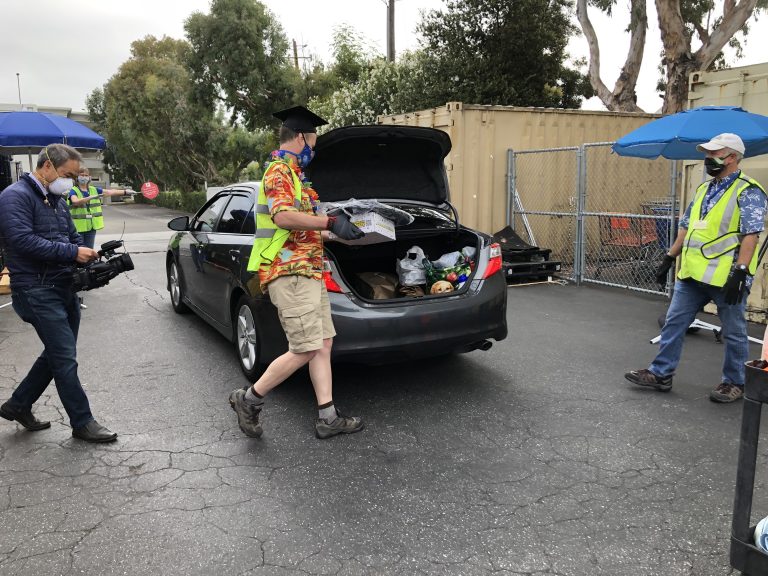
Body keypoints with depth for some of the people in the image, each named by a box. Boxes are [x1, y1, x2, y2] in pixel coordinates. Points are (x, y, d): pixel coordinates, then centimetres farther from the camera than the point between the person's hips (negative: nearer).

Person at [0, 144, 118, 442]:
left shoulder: (57, 199, 16)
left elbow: (72, 236, 20)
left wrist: (89, 257, 0)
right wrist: (73, 252, -22)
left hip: (63, 288, 9)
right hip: (36, 291, -9)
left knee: (57, 354, 17)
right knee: (65, 358, -4)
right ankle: (82, 423, 7)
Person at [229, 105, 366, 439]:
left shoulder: (292, 173, 25)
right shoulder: (279, 171, -9)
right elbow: (283, 216, -27)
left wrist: (331, 233, 25)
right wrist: (330, 223, -21)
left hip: (308, 272, 11)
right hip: (290, 273, -11)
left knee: (322, 344, 7)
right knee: (305, 350, -10)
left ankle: (327, 418, 10)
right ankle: (249, 399, 6)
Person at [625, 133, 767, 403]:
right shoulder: (704, 189, 14)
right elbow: (687, 227, 19)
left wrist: (740, 272, -24)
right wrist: (669, 258, 16)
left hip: (726, 277, -7)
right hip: (692, 274, 8)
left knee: (734, 333, 8)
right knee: (674, 323, 9)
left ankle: (734, 383, 23)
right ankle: (660, 373, 18)